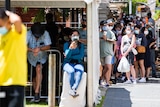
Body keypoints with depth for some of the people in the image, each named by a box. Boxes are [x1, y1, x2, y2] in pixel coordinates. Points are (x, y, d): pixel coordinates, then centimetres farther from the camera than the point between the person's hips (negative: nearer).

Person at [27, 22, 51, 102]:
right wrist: (32, 50, -43)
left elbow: (48, 46, -18)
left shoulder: (45, 34, -19)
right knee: (34, 77, 8)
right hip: (32, 57, 2)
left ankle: (36, 93, -29)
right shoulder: (28, 34, -20)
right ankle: (36, 96, 27)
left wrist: (39, 49, -37)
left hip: (42, 56, -2)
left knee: (38, 68, -29)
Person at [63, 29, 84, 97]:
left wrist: (71, 57, -6)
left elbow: (81, 56, 0)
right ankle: (74, 90, -33)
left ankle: (73, 89, -45)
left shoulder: (81, 45, 12)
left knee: (79, 72, -35)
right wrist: (70, 48, -26)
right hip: (68, 63, -1)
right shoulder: (66, 44, 6)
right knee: (71, 71, -36)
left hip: (78, 63, 1)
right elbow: (67, 56, -8)